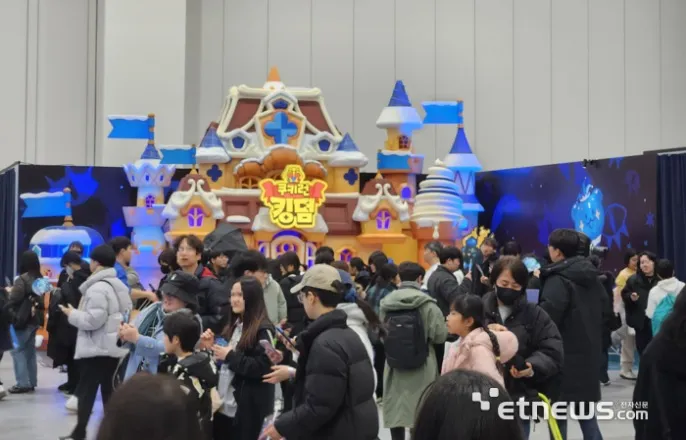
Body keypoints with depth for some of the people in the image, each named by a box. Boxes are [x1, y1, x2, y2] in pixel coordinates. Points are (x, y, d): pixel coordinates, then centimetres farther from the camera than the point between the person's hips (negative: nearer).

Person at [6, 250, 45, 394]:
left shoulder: (22, 279, -16)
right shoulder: (40, 279, 8)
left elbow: (13, 300, -20)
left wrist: (10, 291, -1)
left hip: (23, 320, -8)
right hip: (35, 319, 8)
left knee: (17, 350, -3)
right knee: (30, 350, 14)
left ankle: (23, 383, -5)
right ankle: (31, 382, 18)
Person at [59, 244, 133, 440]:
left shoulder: (97, 288, -16)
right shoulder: (121, 286, 13)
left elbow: (93, 320, -22)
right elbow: (127, 314, 16)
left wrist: (72, 314, -7)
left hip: (96, 349, -8)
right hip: (115, 347, 8)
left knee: (86, 391, 1)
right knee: (110, 392, 9)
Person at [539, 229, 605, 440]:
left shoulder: (558, 279, -15)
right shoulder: (591, 277, 11)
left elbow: (547, 316, -25)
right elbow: (604, 312, 19)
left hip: (564, 355, -8)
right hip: (588, 352, 8)